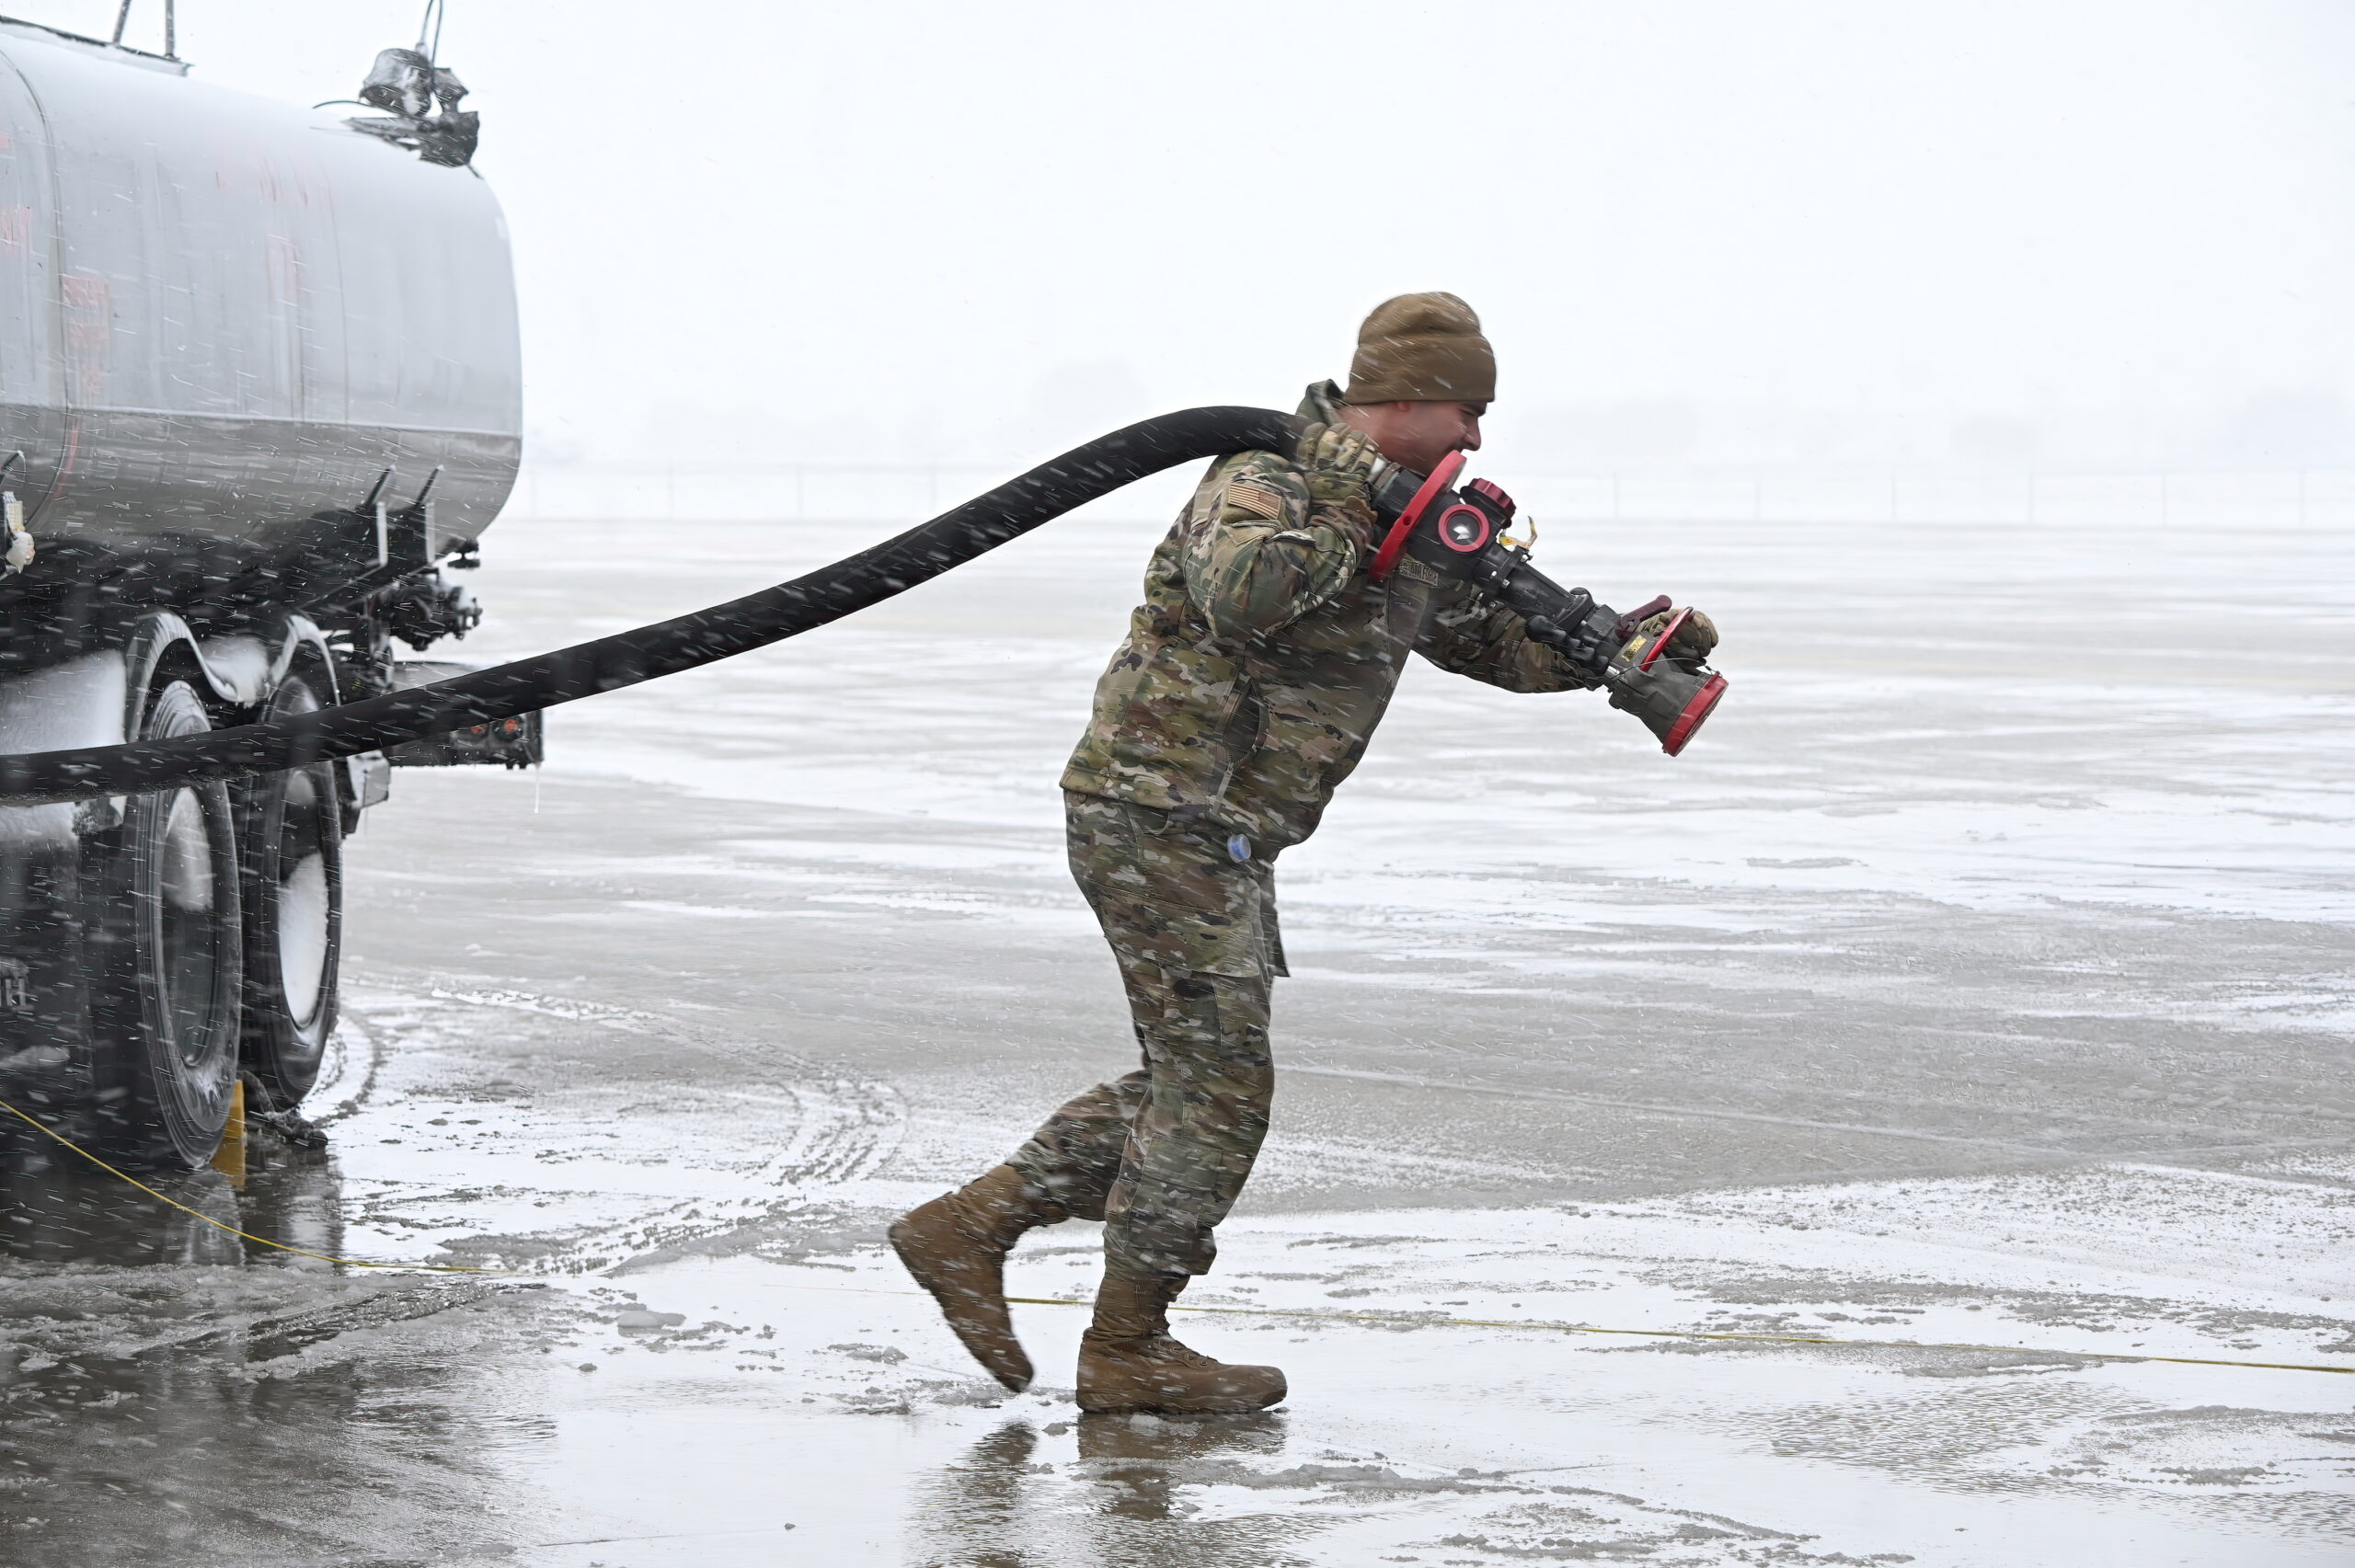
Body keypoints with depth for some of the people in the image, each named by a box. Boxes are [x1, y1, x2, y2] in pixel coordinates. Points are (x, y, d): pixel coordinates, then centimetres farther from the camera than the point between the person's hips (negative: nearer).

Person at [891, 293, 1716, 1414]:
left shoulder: (1405, 539, 14)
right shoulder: (1258, 489, -15)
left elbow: (1496, 640, 22)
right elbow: (1241, 588, -37)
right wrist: (1347, 524, -22)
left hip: (1221, 843, 10)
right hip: (1159, 821, -10)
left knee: (1191, 1088, 14)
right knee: (1218, 1090, -5)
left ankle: (969, 1230, 18)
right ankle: (1126, 1352, 5)